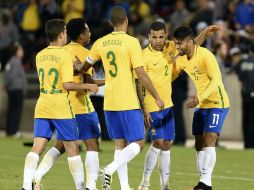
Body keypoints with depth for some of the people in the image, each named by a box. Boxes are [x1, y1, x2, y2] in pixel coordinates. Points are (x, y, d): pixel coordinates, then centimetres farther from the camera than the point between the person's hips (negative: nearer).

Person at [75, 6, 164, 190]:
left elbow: (84, 66, 20)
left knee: (120, 144, 11)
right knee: (138, 143, 1)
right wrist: (157, 97, -5)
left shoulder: (101, 43, 6)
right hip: (128, 102, -6)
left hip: (109, 103, 6)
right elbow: (141, 74, -14)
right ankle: (110, 170, -19)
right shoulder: (131, 42, -10)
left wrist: (78, 66, 44)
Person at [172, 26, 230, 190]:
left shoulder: (205, 55, -22)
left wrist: (200, 98, -41)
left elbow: (216, 80, -31)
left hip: (217, 104, -8)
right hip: (200, 105, 8)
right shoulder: (182, 59, 2)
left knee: (209, 140, -18)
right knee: (199, 144, 6)